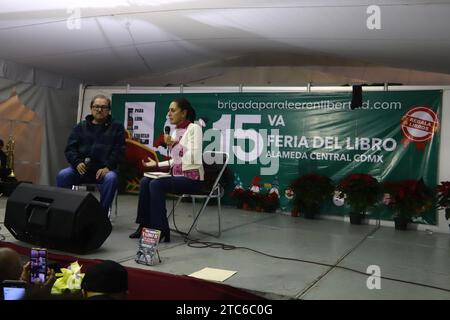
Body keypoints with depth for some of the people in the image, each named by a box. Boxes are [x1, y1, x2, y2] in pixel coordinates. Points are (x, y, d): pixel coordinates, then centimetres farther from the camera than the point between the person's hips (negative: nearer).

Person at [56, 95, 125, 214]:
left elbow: (119, 150, -1)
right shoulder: (81, 127, 16)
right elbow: (70, 148, 9)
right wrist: (77, 163, -11)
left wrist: (107, 167, -16)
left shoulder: (117, 127, 9)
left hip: (104, 169, -2)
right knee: (63, 175, -25)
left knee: (111, 178, -35)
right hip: (82, 168, 2)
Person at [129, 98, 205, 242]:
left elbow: (194, 158, -20)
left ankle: (161, 231, -17)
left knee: (156, 184, -25)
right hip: (178, 176, 8)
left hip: (192, 178, -8)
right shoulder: (176, 131, 14)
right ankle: (144, 225, -4)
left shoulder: (194, 128, -8)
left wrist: (175, 144, -23)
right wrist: (157, 164, 10)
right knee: (145, 181, -10)